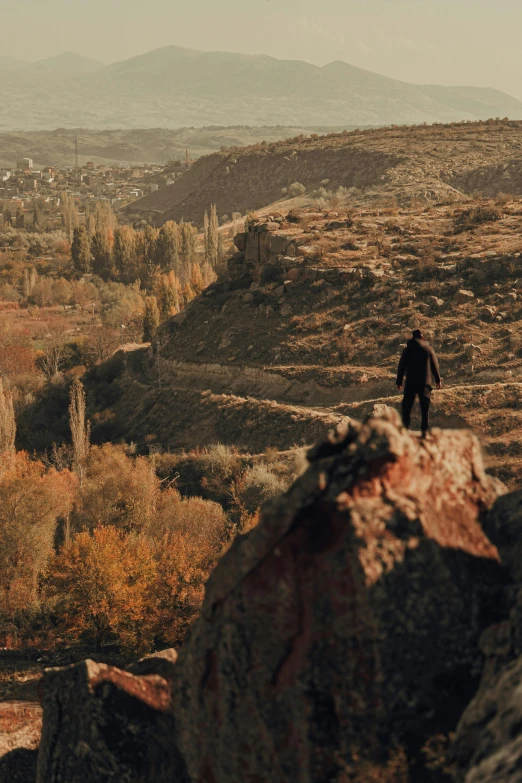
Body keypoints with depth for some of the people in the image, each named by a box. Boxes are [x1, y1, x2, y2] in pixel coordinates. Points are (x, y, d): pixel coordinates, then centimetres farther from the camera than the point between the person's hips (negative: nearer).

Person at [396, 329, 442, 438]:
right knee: (425, 408, 5)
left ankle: (406, 427, -1)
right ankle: (424, 430, 1)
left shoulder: (407, 350, 0)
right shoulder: (429, 349, 2)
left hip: (411, 382, -1)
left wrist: (399, 382, 8)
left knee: (406, 406, 8)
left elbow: (402, 366, 1)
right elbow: (435, 365, 6)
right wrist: (438, 380, 17)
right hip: (425, 383, 1)